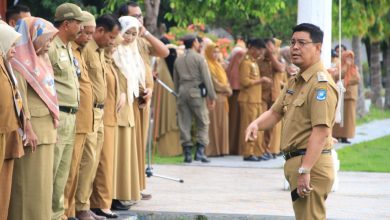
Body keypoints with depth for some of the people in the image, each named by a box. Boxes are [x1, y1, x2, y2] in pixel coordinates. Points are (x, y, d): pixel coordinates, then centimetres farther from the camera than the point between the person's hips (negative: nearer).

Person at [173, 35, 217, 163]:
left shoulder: (178, 60, 12)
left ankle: (187, 152, 4)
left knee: (184, 124, 5)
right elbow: (206, 78, -8)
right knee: (203, 122, 1)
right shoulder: (199, 58, -5)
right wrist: (212, 97, -6)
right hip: (196, 92, -5)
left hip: (182, 91, 5)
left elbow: (175, 80, 15)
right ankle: (200, 151, -9)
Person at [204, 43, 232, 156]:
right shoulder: (207, 65, -7)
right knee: (213, 125, -7)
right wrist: (226, 89, -5)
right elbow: (213, 82, -13)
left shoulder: (218, 65, 21)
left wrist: (228, 89, -2)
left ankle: (221, 149, 8)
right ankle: (212, 150, -6)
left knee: (222, 125, 6)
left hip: (222, 97, 8)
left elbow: (225, 80, 18)